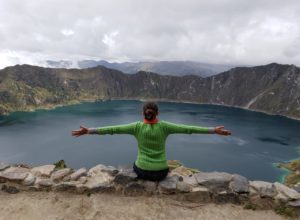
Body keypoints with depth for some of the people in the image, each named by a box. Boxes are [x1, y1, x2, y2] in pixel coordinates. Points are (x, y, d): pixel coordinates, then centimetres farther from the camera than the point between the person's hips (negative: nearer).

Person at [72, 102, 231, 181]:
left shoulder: (137, 127, -13)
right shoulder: (164, 126, -12)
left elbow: (113, 129, -15)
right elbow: (189, 128, -13)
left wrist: (89, 131, -11)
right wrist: (214, 130, -8)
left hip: (143, 171, 0)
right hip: (161, 172, 1)